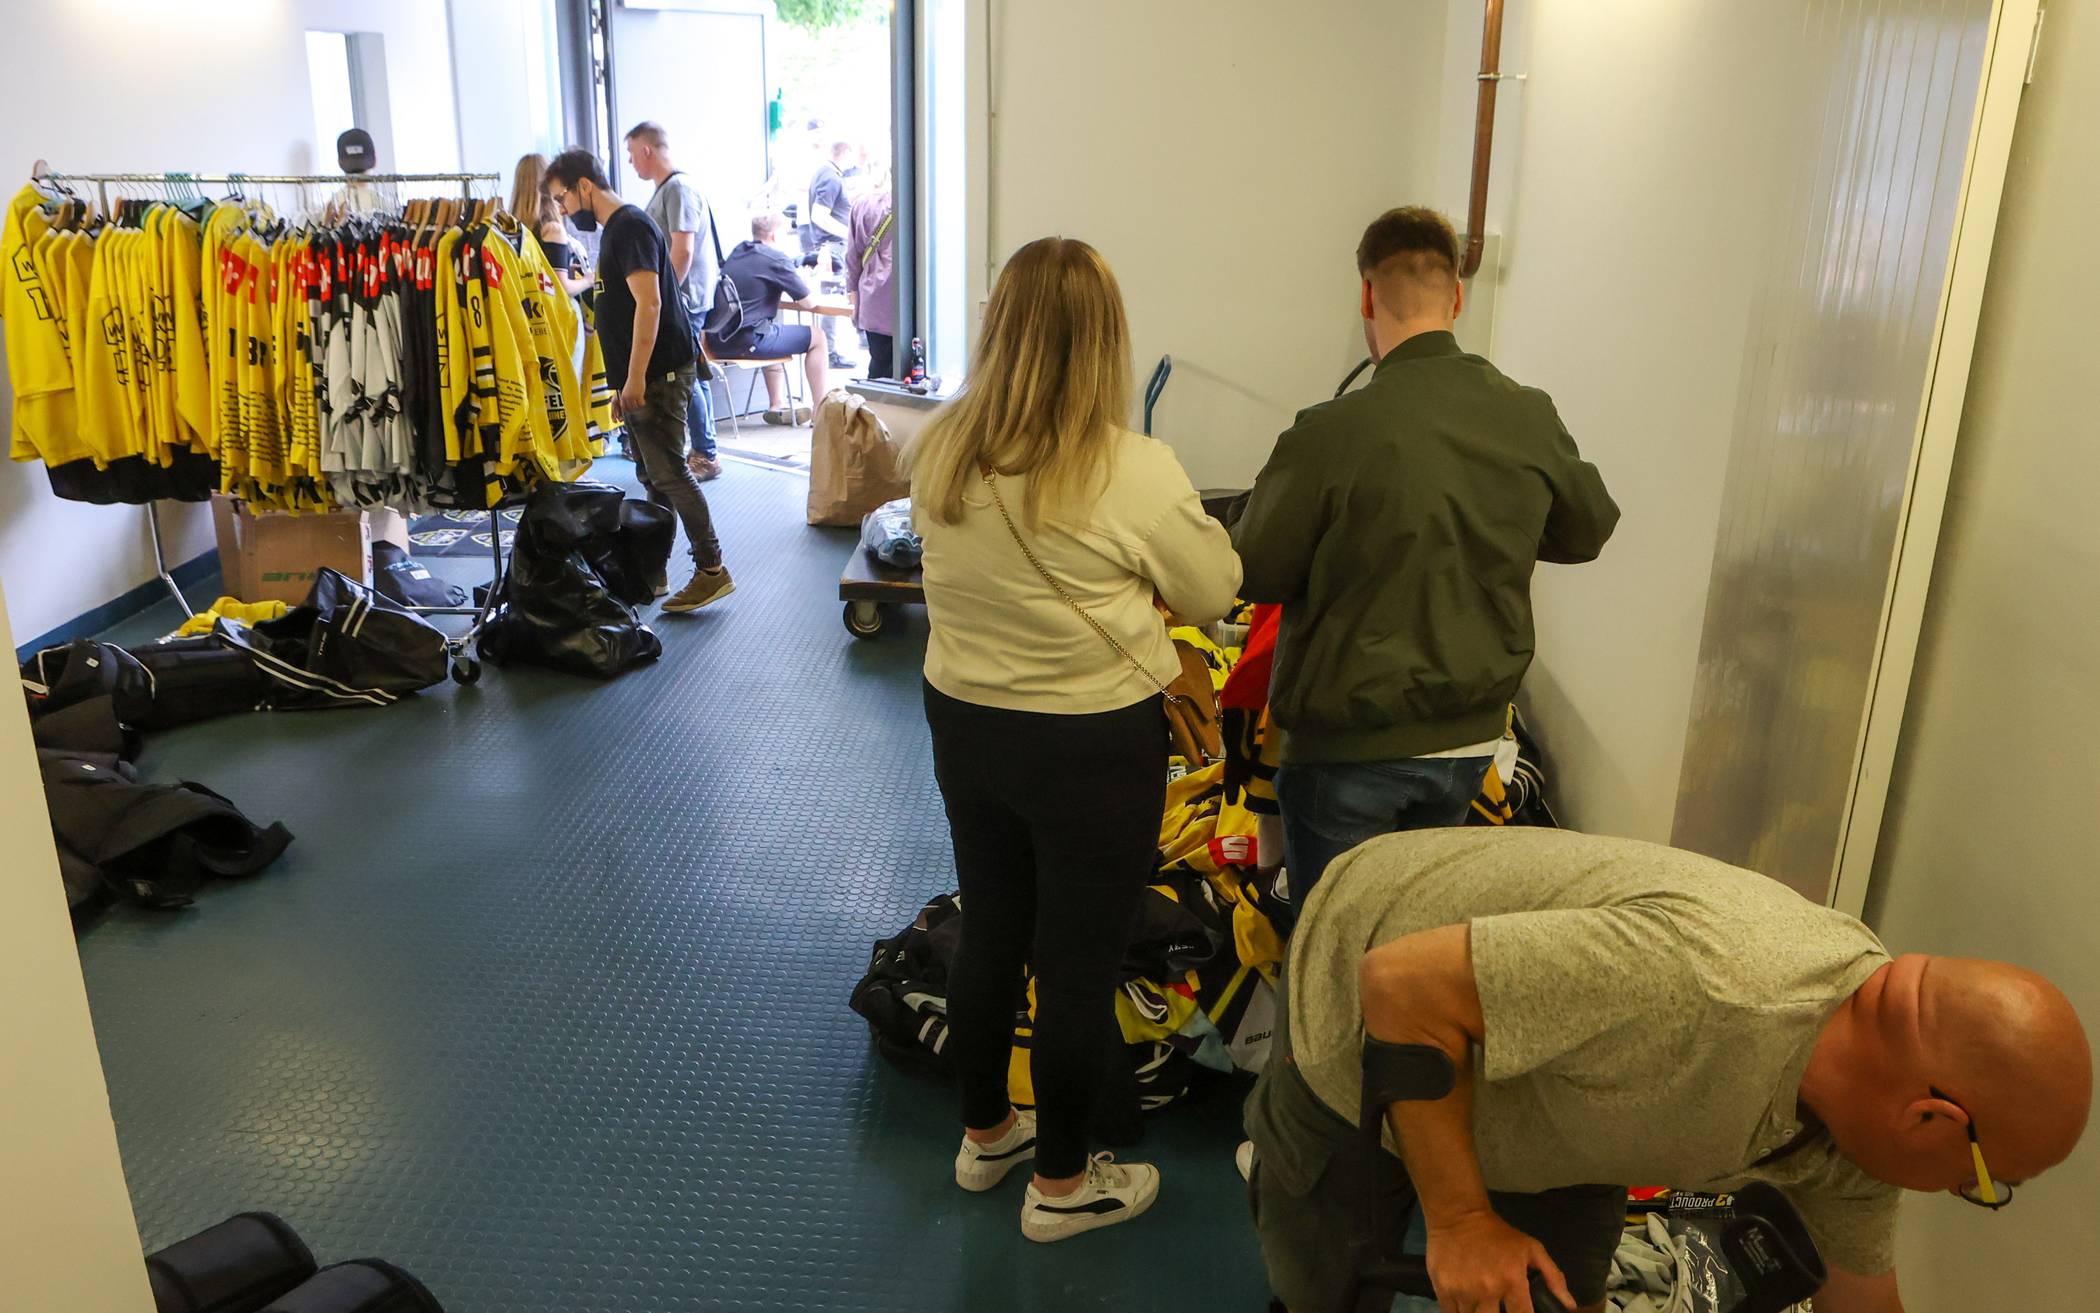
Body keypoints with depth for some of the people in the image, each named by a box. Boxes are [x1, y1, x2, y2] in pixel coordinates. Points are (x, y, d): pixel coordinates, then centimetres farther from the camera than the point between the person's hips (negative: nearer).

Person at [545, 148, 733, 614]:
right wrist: (625, 382, 22)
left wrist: (635, 378, -23)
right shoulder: (615, 227, 19)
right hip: (642, 377, 10)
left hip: (659, 371, -10)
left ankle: (711, 570, -5)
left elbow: (648, 302, -21)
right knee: (653, 475, 12)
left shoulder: (629, 226, -12)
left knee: (668, 472, -9)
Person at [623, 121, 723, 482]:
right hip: (678, 298, 10)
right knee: (692, 377, 12)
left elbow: (682, 252, -21)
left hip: (682, 299, -10)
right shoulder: (665, 188, 15)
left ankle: (706, 455, 2)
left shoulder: (678, 188, -15)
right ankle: (704, 451, 19)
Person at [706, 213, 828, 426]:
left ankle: (777, 406, 32)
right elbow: (808, 302, -2)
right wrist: (801, 277, 17)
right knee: (817, 339, 7)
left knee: (775, 331, 36)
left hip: (717, 341, 8)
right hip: (748, 341, -8)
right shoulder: (775, 259, -9)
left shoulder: (738, 252, 15)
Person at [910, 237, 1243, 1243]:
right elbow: (1214, 594, -7)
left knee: (988, 934, 23)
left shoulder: (936, 452, -5)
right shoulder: (1135, 473, -21)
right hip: (1093, 747, -5)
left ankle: (985, 1134, 43)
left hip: (965, 726, 6)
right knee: (1080, 970, 11)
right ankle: (1061, 1185, 30)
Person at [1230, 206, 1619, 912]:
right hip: (1471, 739, 5)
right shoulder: (1531, 417, -5)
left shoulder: (1331, 433, -21)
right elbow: (1589, 530, 12)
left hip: (1349, 746, -5)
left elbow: (1256, 573, -11)